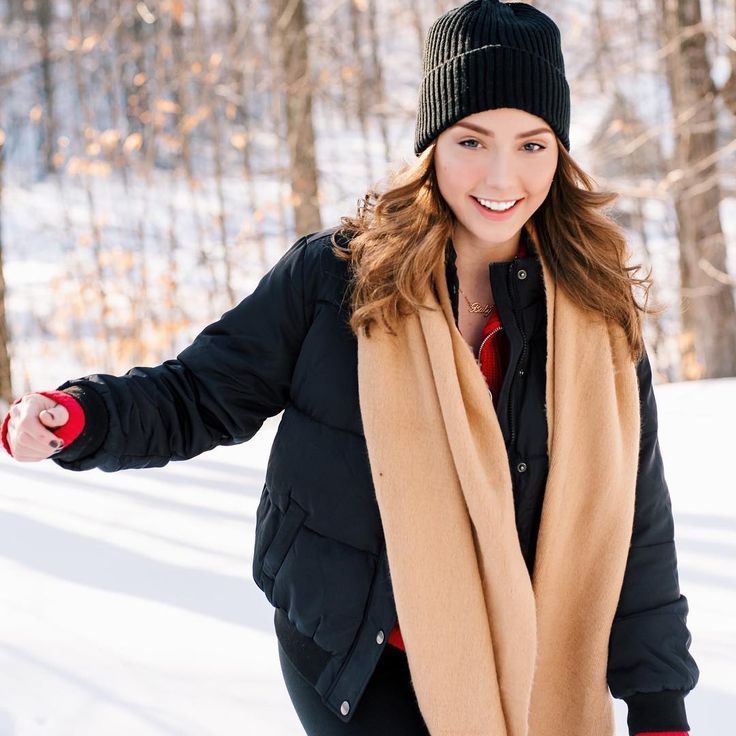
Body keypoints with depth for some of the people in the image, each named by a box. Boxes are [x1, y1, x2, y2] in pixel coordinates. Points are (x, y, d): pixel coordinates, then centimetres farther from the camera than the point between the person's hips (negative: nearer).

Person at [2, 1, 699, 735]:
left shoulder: (595, 316, -5)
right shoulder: (335, 274, -10)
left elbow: (632, 518, -1)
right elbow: (205, 395, -3)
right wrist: (78, 415, -21)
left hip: (521, 670, 3)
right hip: (347, 653, -2)